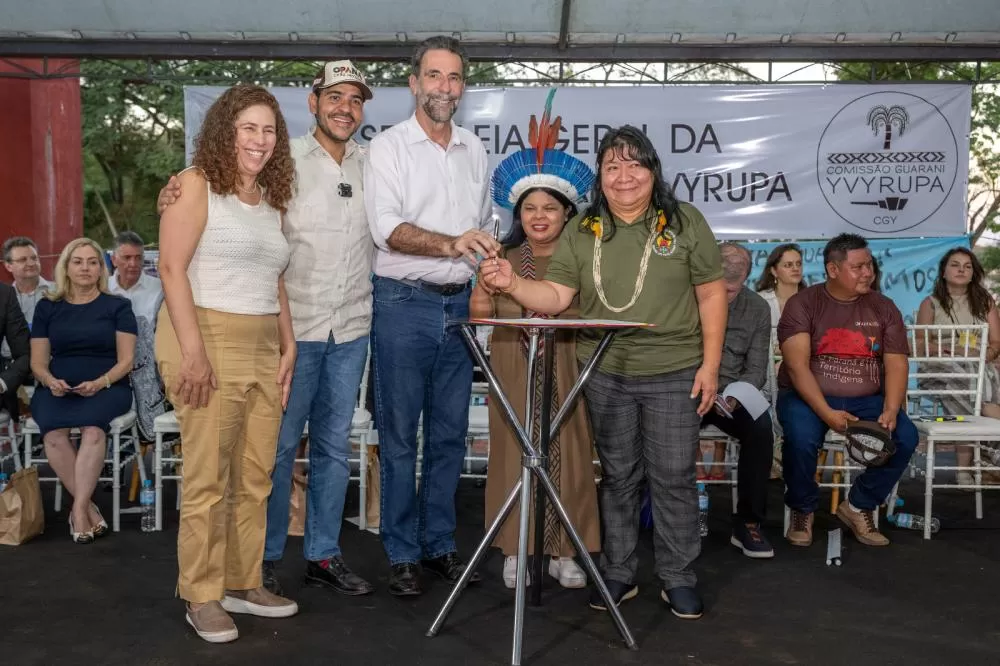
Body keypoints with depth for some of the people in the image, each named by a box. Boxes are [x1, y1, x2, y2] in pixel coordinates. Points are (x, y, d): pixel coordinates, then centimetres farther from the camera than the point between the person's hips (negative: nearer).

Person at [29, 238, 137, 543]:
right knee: (53, 433, -31)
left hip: (106, 388, -2)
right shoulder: (47, 307, 15)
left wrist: (100, 383, -16)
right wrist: (51, 381, -9)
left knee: (93, 427, -35)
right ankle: (90, 508, -20)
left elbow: (125, 360, 2)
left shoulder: (117, 306, 8)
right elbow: (38, 362, 13)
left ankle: (79, 510, -27)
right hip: (57, 389, 2)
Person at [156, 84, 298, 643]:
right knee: (208, 479, -3)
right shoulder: (197, 185, -3)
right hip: (208, 340, -6)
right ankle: (202, 598, 11)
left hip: (263, 348, 7)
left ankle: (243, 583, 23)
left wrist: (288, 348, 12)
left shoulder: (271, 199, 17)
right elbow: (172, 268, -11)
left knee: (256, 478, 9)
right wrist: (193, 351, -18)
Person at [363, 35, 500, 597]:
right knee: (400, 436, 0)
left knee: (450, 434, 9)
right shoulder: (389, 146, -3)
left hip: (458, 304, 5)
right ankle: (403, 555, 11)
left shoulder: (475, 149, 13)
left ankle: (439, 544, 21)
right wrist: (451, 244, -29)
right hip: (404, 303, -4)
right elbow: (388, 228, -16)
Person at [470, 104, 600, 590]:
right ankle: (516, 549, 12)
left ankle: (564, 550, 13)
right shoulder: (503, 260, 8)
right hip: (515, 372, 0)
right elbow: (479, 312, 8)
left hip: (568, 372, 0)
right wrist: (486, 296, -10)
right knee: (515, 454, 0)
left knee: (567, 454, 1)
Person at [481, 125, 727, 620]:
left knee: (673, 477, 4)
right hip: (605, 374, 2)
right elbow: (556, 296, -4)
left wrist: (710, 364, -4)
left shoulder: (684, 222, -1)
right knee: (617, 476, 12)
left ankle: (678, 579, 20)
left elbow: (711, 293, 0)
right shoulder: (582, 231, 4)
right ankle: (618, 574, 25)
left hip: (674, 374, -2)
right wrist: (513, 284, -24)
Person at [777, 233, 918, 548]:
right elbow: (797, 366, -15)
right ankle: (802, 510, -4)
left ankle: (858, 507, 1)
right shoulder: (802, 304, -5)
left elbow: (896, 364, -2)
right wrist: (827, 413, -27)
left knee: (905, 436, -22)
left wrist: (890, 410, -20)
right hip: (808, 396, -3)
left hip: (866, 399, 4)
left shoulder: (883, 308, 6)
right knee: (801, 437, -34)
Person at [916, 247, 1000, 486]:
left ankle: (965, 469, -36)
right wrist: (948, 348, -13)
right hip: (941, 368, -1)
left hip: (979, 367, 1)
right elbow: (920, 345, 6)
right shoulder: (930, 303, 10)